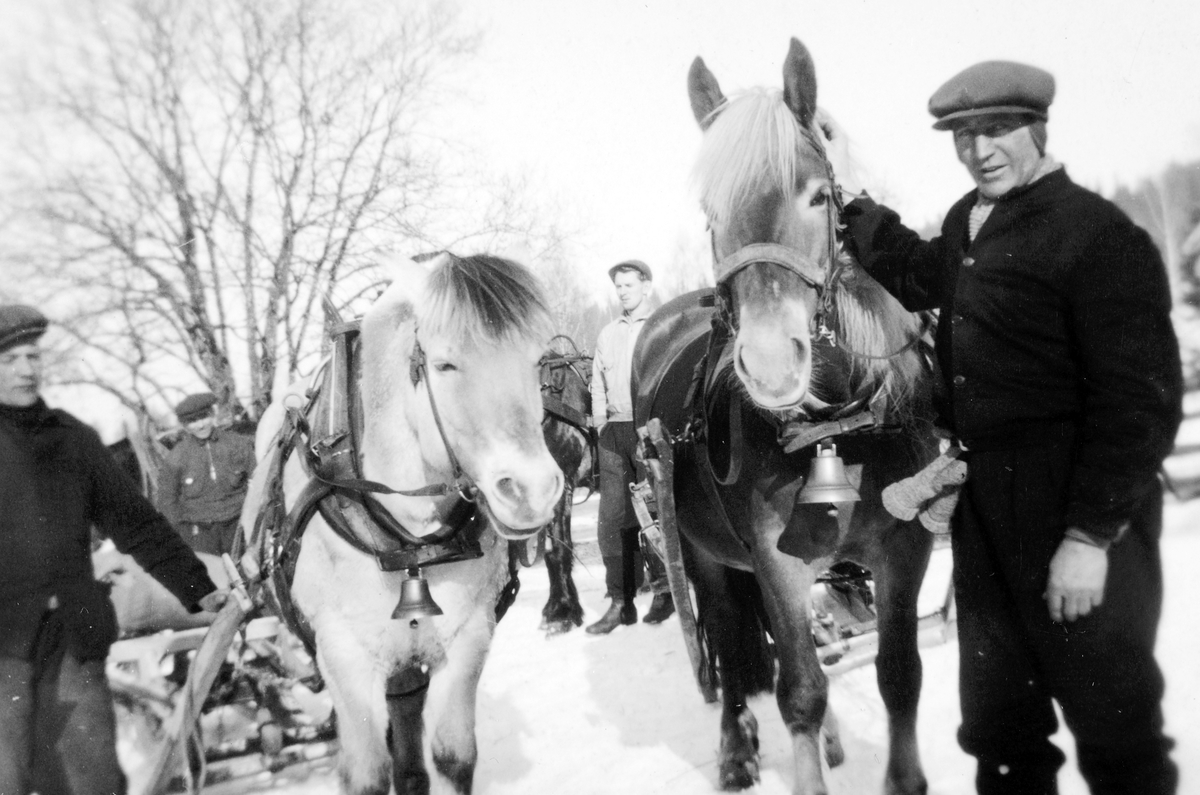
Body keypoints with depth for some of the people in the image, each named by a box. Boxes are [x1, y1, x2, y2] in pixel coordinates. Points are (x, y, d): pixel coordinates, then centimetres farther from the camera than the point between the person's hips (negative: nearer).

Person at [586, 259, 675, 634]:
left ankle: (664, 591, 13)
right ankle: (621, 601, 7)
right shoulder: (607, 334, 18)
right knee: (611, 520, 1)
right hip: (614, 433, 5)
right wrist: (601, 425, 8)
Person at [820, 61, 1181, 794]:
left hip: (1078, 510, -7)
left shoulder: (1099, 236, -15)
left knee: (1109, 707, 7)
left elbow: (1140, 401, -18)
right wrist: (847, 191, 16)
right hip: (984, 504, 8)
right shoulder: (969, 224, 9)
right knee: (996, 715, 19)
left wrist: (1091, 536, -21)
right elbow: (914, 276, 27)